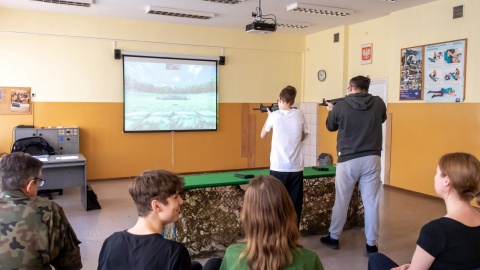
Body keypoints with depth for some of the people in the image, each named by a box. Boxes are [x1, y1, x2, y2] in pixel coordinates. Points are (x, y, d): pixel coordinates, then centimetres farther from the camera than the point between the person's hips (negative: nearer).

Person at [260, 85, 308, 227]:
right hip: (296, 168, 2)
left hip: (278, 168, -1)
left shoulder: (274, 115, -3)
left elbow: (263, 135, 12)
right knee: (295, 205, 8)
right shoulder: (299, 115, 1)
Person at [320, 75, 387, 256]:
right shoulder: (379, 103, 0)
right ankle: (371, 244, 15)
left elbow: (330, 127, 11)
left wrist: (331, 111, 31)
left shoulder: (341, 106, -7)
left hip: (348, 160, -1)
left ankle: (333, 238, 26)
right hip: (371, 159, 2)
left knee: (341, 200, 11)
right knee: (371, 202, 7)